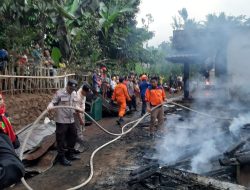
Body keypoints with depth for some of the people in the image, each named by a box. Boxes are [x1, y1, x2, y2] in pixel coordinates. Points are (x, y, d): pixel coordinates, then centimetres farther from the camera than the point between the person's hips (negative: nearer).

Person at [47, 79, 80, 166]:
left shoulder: (74, 94, 10)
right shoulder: (60, 93, -12)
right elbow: (53, 102, -14)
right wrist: (50, 106, -35)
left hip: (71, 120, 8)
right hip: (61, 121, -8)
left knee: (73, 136, 17)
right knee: (61, 139, 0)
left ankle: (70, 154, 35)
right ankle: (62, 157, 13)